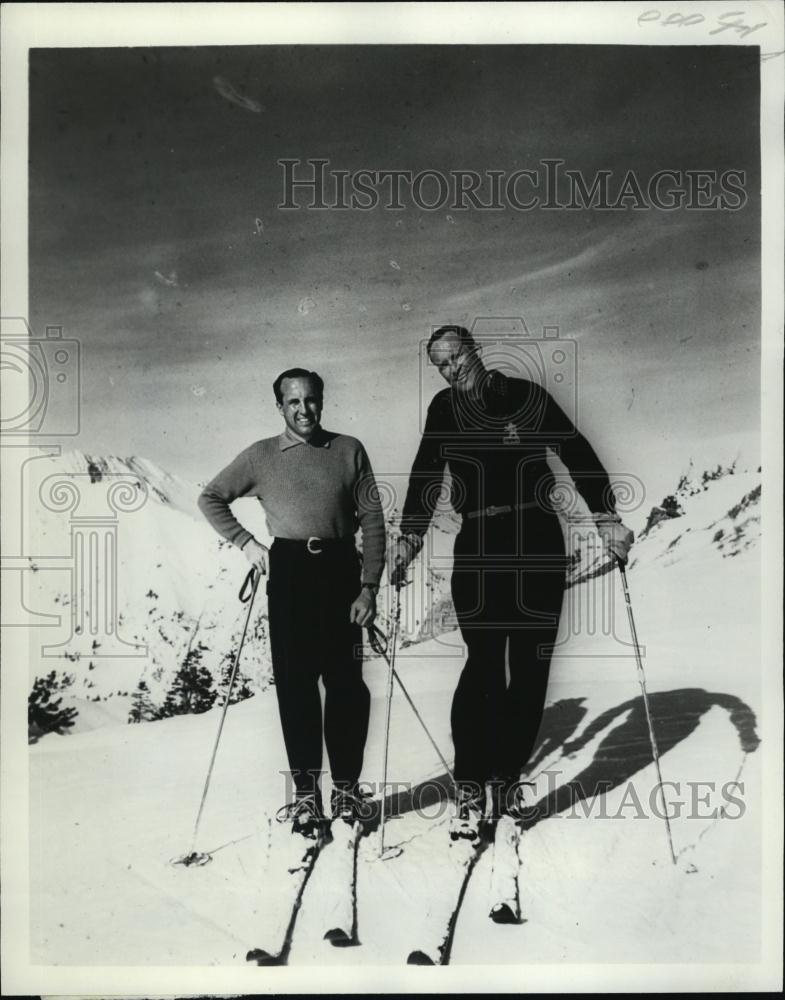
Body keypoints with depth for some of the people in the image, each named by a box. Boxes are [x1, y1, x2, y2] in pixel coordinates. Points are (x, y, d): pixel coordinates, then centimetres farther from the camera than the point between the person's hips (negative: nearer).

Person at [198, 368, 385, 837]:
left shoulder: (349, 450, 8)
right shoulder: (261, 456, 10)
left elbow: (372, 518, 4)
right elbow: (211, 498, 19)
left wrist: (369, 586, -4)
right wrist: (245, 541, 5)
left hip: (341, 570, 0)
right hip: (288, 571, 0)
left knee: (346, 681, -1)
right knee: (295, 682, 1)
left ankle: (347, 788, 15)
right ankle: (306, 793, 10)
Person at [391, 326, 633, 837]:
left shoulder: (528, 396, 1)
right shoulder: (445, 409, 6)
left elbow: (579, 456, 1)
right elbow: (426, 477, 2)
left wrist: (607, 517, -8)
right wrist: (409, 536, -9)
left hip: (538, 544, 1)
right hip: (478, 549, 0)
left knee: (531, 665, 3)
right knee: (484, 662, -8)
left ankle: (508, 774, 18)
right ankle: (470, 788, 1)